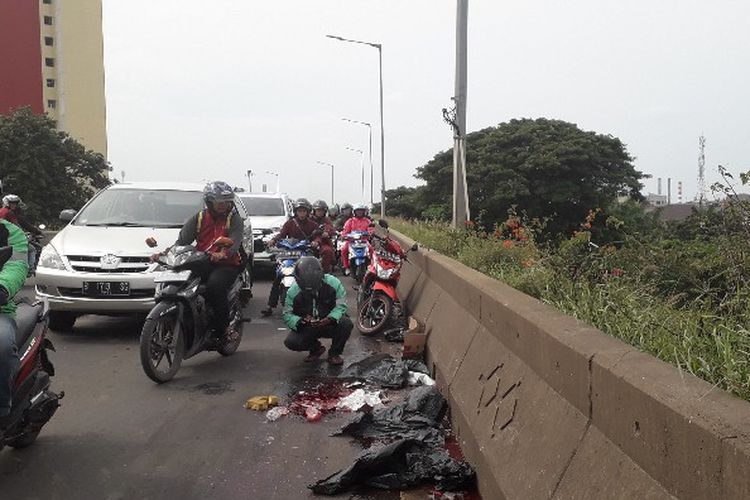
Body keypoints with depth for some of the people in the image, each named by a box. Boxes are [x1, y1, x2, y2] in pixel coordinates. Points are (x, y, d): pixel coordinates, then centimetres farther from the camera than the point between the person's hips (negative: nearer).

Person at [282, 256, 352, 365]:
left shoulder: (333, 283, -18)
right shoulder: (293, 291, -15)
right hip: (307, 328, 1)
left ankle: (334, 353, -2)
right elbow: (287, 315, -10)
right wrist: (300, 321, -32)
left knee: (346, 323, -32)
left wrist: (331, 319, -34)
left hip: (330, 324, -1)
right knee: (290, 342, -23)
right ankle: (316, 348, 13)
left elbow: (341, 305, -14)